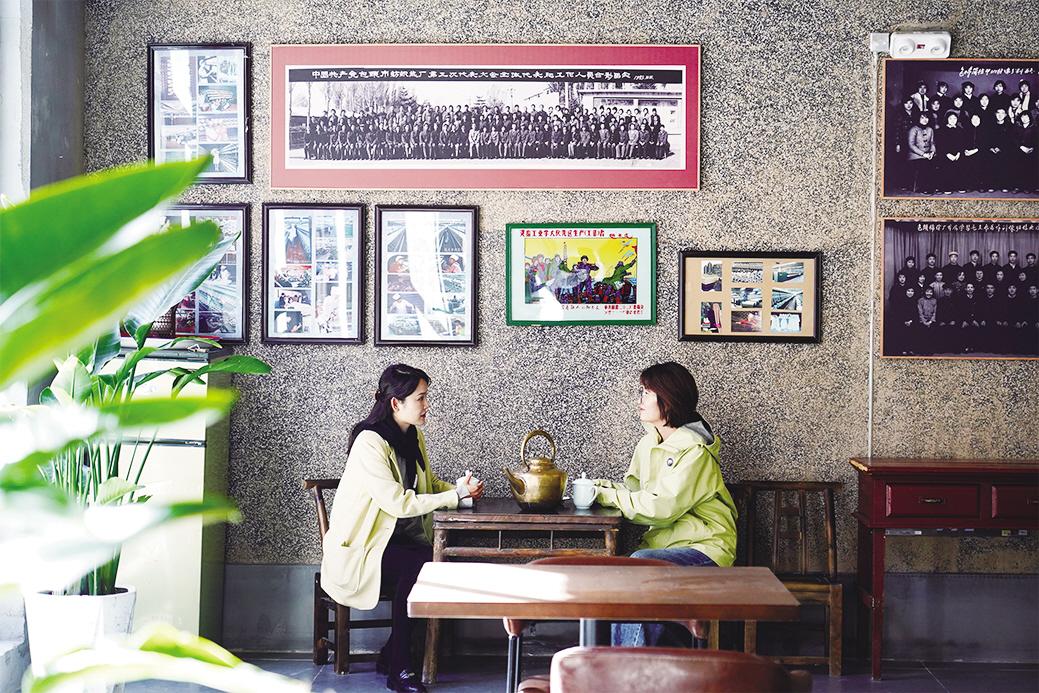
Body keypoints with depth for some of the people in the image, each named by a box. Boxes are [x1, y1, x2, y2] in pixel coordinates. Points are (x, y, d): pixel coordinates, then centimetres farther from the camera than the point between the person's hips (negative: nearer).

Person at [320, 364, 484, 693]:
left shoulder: (413, 437, 8)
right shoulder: (370, 443, -20)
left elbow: (430, 484, 16)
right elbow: (399, 503, -24)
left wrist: (461, 488, -7)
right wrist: (457, 495, -20)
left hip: (396, 539, 8)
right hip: (358, 548, -8)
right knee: (420, 565, -31)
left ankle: (392, 653, -5)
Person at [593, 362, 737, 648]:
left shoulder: (695, 451, -16)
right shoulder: (648, 443, 10)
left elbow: (662, 508, -23)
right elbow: (635, 485, 18)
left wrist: (612, 498, -17)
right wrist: (611, 487, -5)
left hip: (705, 547, -7)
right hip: (665, 542, 7)